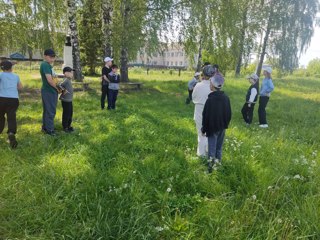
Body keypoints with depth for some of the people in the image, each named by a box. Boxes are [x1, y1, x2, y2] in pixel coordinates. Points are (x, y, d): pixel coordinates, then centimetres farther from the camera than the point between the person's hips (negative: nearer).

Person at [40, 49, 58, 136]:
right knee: (50, 111, -1)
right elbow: (50, 80, -23)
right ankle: (49, 129, 8)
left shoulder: (48, 65, 14)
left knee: (47, 110, 18)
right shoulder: (45, 65, -18)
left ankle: (45, 127, 29)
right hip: (49, 91, -10)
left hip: (50, 91, 10)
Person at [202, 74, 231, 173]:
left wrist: (204, 129, -6)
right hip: (222, 127, 5)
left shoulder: (210, 99, -23)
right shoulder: (226, 98, -3)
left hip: (212, 128, -5)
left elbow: (206, 116, -17)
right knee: (219, 146, 18)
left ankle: (210, 164, 7)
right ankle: (218, 161, 30)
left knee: (212, 146, 4)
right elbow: (229, 114, 6)